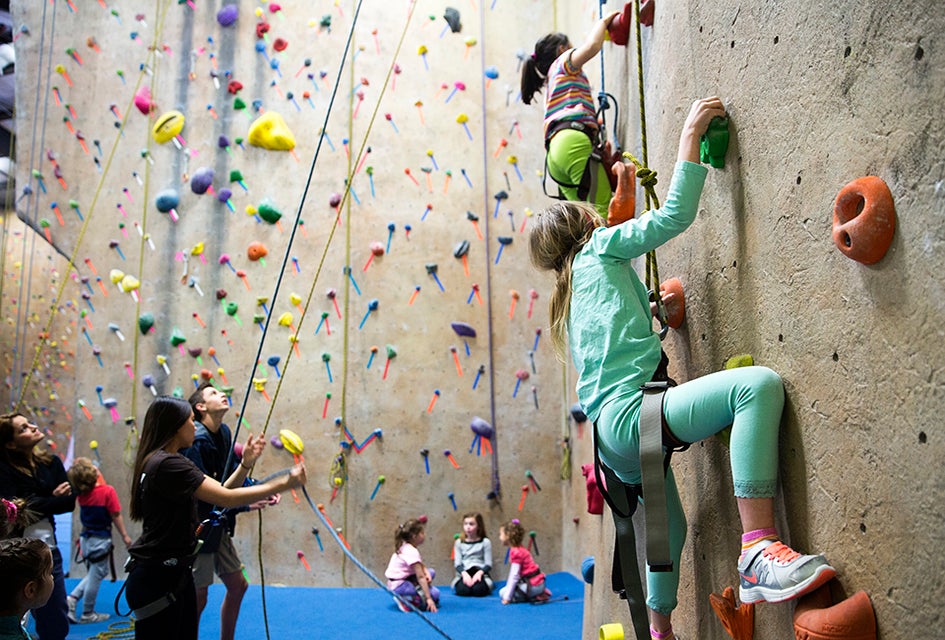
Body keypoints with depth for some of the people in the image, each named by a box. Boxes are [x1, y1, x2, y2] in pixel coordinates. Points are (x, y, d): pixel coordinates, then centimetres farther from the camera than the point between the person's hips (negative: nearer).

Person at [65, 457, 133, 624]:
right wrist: (124, 535, -3)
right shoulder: (107, 491, -18)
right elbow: (116, 516, -13)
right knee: (96, 576, 6)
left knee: (94, 573, 24)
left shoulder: (82, 493, -2)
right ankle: (87, 614, 16)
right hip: (100, 539, -6)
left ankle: (72, 597, 10)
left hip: (86, 538, 6)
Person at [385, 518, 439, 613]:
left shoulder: (405, 547, 8)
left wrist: (426, 573, -9)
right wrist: (428, 598, -23)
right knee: (434, 593, -14)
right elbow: (420, 577, -23)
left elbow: (421, 565, 12)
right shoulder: (412, 552, -21)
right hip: (399, 586, -10)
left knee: (431, 572, 11)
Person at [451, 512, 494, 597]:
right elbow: (457, 563, 2)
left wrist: (479, 573, -20)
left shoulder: (485, 542, 4)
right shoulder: (459, 542, 9)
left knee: (478, 590, -33)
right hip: (464, 573, 1)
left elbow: (488, 564, 0)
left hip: (480, 572, -1)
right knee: (463, 590, -32)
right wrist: (464, 574, -18)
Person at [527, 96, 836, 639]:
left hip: (612, 435, 10)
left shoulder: (571, 292, 26)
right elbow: (676, 215, -3)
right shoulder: (598, 248, 4)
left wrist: (647, 309, 35)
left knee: (670, 528, 29)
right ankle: (759, 549, -33)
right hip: (629, 416, -10)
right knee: (758, 383, -25)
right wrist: (691, 133, 4)